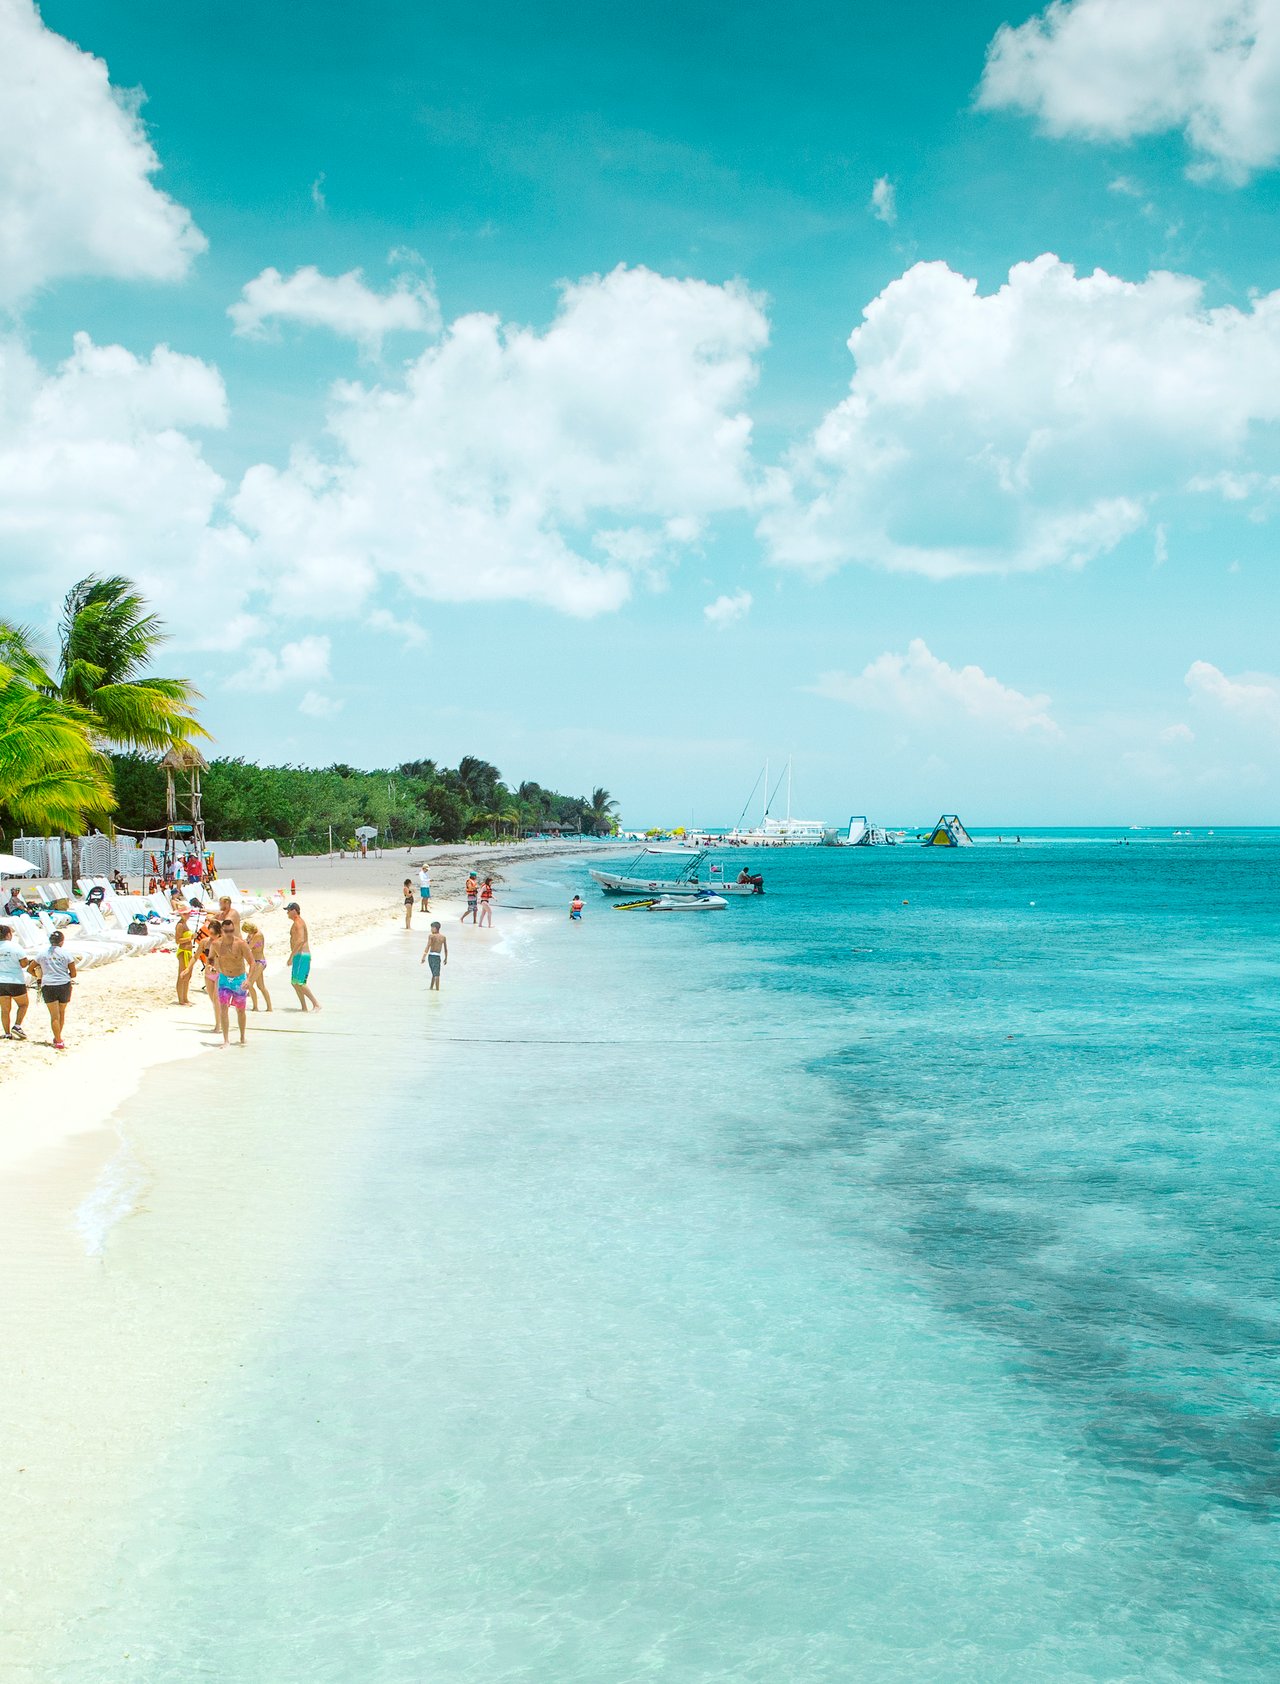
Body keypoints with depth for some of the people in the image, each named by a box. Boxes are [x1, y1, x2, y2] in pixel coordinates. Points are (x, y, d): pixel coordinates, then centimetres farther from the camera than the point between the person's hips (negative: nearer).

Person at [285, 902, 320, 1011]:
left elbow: (300, 940, -26)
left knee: (299, 983, -15)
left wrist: (291, 956, -26)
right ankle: (304, 1008, 10)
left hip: (301, 956, -11)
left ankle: (316, 1004, -16)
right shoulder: (299, 922, 20)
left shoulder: (298, 923, -13)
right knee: (294, 983, 10)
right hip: (300, 956, 11)